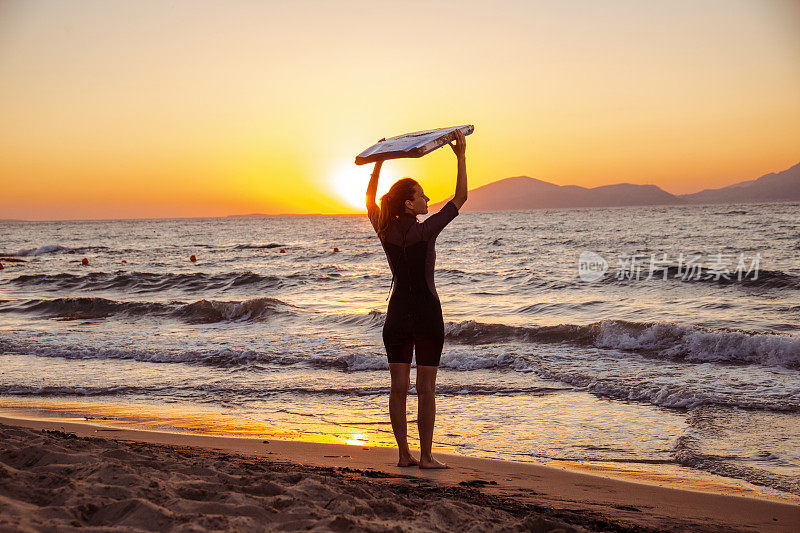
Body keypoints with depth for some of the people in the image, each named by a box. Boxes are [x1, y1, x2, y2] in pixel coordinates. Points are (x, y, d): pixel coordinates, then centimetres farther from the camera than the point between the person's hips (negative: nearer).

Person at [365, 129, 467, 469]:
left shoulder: (385, 230, -1)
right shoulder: (425, 230, -14)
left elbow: (370, 199, 18)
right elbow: (460, 198, -7)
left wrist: (379, 161, 19)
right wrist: (461, 157, -1)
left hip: (397, 313, 5)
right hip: (426, 313, -5)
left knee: (399, 387, 8)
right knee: (426, 390, 2)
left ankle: (404, 454, 13)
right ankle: (426, 457, 7)